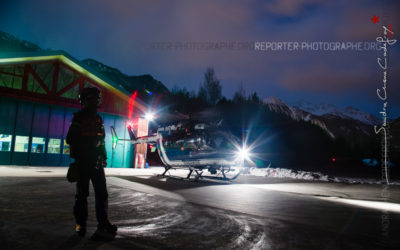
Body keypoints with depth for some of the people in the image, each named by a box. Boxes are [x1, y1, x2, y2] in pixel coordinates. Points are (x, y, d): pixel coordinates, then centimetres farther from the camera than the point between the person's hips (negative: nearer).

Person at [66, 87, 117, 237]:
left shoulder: (98, 119, 15)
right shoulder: (78, 118, -3)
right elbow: (71, 139, -7)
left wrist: (103, 156, 13)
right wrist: (90, 142, -17)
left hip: (96, 161, 5)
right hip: (82, 161, -5)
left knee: (102, 192, 3)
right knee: (82, 193, 4)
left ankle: (103, 222, 10)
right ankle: (80, 223, 14)